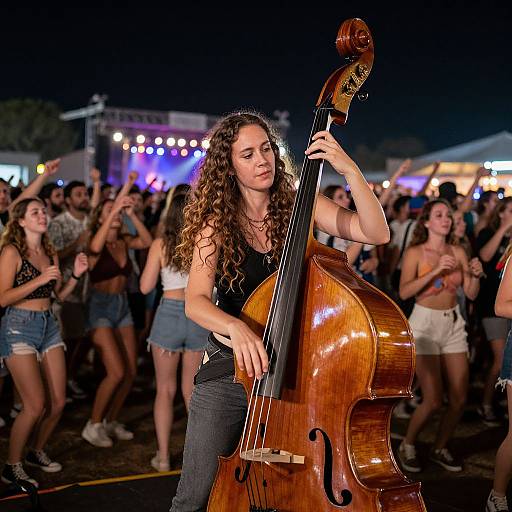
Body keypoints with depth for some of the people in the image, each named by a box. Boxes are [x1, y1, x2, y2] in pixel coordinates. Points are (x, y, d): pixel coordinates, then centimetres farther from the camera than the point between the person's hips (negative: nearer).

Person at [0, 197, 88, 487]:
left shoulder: (50, 253, 13)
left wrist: (77, 274, -1)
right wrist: (39, 279, -21)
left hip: (49, 326, 7)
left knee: (58, 402, 5)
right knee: (36, 405, -12)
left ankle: (37, 452, 28)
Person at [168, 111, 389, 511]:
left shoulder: (299, 207, -2)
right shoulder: (217, 224, -3)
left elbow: (378, 233, -13)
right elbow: (195, 301, -17)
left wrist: (350, 170, -25)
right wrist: (235, 327, -38)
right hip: (228, 372, 0)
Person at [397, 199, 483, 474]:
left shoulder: (458, 252, 6)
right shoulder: (415, 252, -6)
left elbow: (471, 293, 6)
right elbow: (404, 292, -19)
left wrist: (476, 275, -13)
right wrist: (436, 270, -26)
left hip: (454, 324, 5)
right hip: (425, 323, -5)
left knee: (459, 399, 4)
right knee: (433, 400, -8)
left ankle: (440, 449, 25)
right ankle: (407, 446, 17)